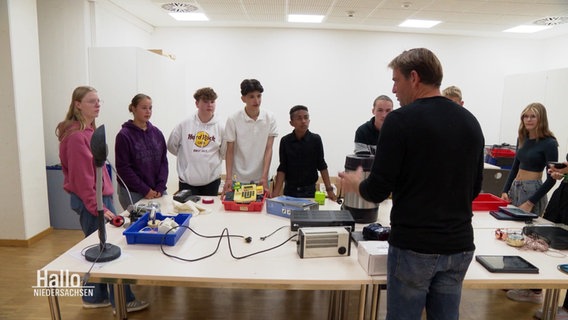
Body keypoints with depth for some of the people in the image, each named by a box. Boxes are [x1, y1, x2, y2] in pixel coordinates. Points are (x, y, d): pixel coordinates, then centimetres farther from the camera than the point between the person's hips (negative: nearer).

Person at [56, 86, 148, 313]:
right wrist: (98, 207, -20)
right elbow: (81, 177, -20)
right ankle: (123, 301, 12)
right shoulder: (76, 136, -17)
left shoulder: (89, 131, 12)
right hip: (89, 201, -9)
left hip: (99, 196, 9)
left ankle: (95, 297, 30)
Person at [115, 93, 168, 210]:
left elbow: (163, 161, 5)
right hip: (133, 193, -4)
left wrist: (160, 188, -6)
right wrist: (145, 190, -12)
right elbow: (123, 168, -9)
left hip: (158, 192, 4)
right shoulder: (124, 135, -6)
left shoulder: (157, 133, 6)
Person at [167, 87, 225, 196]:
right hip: (187, 180, 0)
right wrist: (186, 156, 8)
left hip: (212, 180, 1)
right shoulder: (184, 125, -2)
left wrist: (211, 159, 1)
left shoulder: (220, 127, -3)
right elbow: (171, 146, 9)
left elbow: (225, 153, 4)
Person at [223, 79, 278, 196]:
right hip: (238, 179, -1)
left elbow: (268, 149, -5)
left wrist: (264, 177, -13)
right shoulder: (233, 120, -7)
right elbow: (230, 151, -2)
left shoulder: (270, 119, -3)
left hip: (261, 178, 1)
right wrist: (228, 178, -10)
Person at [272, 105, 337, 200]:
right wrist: (276, 193, -12)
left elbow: (322, 166, -3)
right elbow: (282, 168, -4)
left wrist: (329, 189, -8)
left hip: (309, 190, -1)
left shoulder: (315, 139, -8)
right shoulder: (285, 141, -5)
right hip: (289, 190, 1)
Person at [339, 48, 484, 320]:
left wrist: (355, 184, 6)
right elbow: (474, 188, 13)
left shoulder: (400, 120, -14)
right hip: (459, 246, 6)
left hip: (414, 246, -6)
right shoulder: (470, 122, 6)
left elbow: (377, 191, -15)